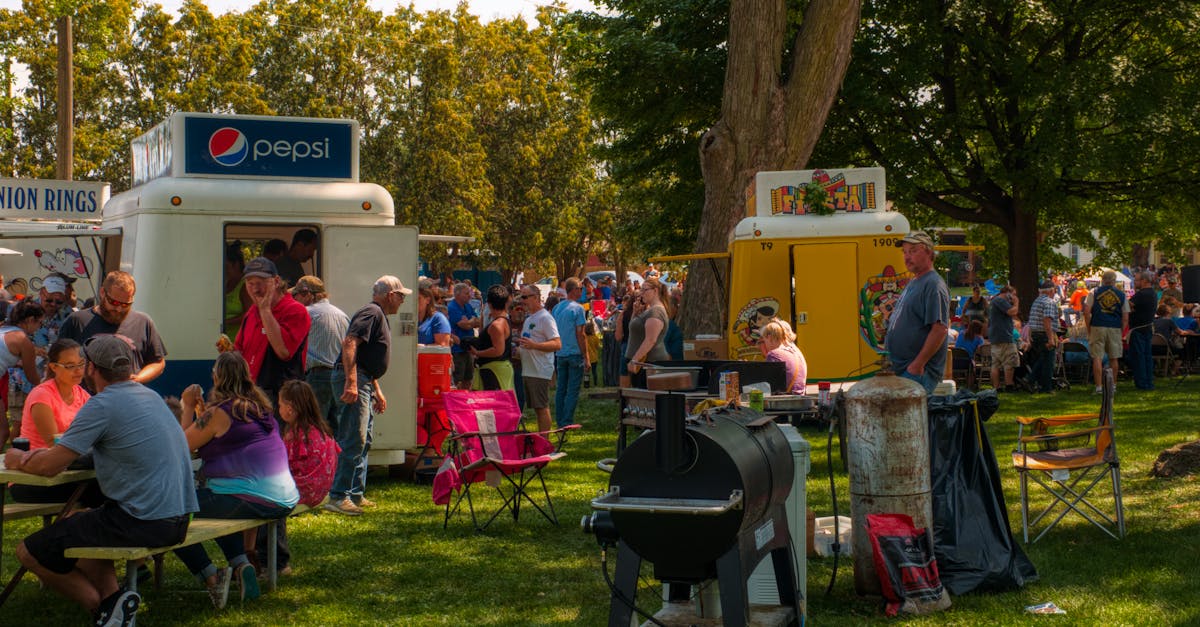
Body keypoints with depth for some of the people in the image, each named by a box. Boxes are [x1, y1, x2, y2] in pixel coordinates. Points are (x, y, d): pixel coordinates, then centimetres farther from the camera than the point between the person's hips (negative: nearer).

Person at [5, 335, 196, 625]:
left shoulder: (102, 405, -12)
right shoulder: (150, 396, 14)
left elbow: (49, 467, -9)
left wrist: (18, 459, 11)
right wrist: (53, 452, 19)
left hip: (143, 523, -8)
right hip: (178, 520, 8)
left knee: (30, 552, 2)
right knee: (73, 524, 31)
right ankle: (111, 595, 9)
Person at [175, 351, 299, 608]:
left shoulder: (219, 412, -12)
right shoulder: (260, 405, 12)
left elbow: (182, 445, -4)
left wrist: (188, 407, 7)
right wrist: (201, 409, 23)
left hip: (250, 500, -9)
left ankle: (210, 577, -2)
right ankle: (241, 564, 19)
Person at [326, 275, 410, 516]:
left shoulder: (379, 316, 23)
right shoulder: (372, 313, -11)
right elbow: (349, 343, -24)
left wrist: (376, 390, 29)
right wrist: (351, 382, -31)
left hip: (363, 381, 11)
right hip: (352, 380, -11)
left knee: (363, 441, 14)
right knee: (354, 440, -14)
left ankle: (356, 495, 19)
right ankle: (338, 497, -14)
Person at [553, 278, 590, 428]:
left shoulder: (556, 308, 9)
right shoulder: (577, 309, -11)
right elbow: (580, 335, -12)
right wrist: (586, 358, -8)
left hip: (560, 353, 6)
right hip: (575, 353, -6)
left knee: (561, 389, 11)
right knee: (573, 390, -3)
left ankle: (560, 421, 14)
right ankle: (567, 422, -5)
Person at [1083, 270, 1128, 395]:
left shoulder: (1094, 292, 3)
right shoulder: (1121, 295, 8)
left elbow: (1087, 311, -4)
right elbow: (1125, 318, 4)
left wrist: (1089, 329, 3)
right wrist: (1121, 332, 12)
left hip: (1097, 328, -2)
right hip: (1115, 328, 2)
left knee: (1097, 358, -1)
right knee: (1113, 358, 12)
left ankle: (1098, 386, -7)